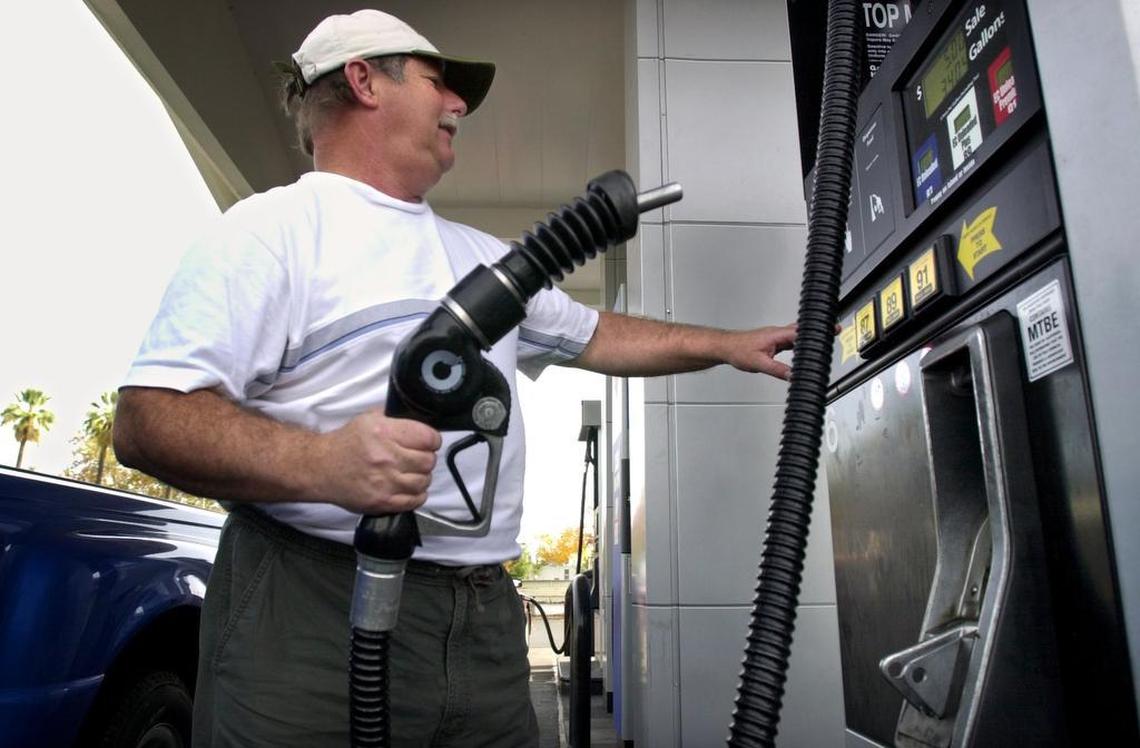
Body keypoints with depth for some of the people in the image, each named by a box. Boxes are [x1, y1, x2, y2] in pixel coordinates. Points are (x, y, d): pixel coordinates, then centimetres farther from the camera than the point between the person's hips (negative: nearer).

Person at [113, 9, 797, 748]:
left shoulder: (482, 253, 20)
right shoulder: (274, 229, -4)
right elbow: (148, 418, -12)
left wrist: (726, 344, 28)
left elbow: (594, 335, 29)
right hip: (318, 611, -6)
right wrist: (322, 462, -29)